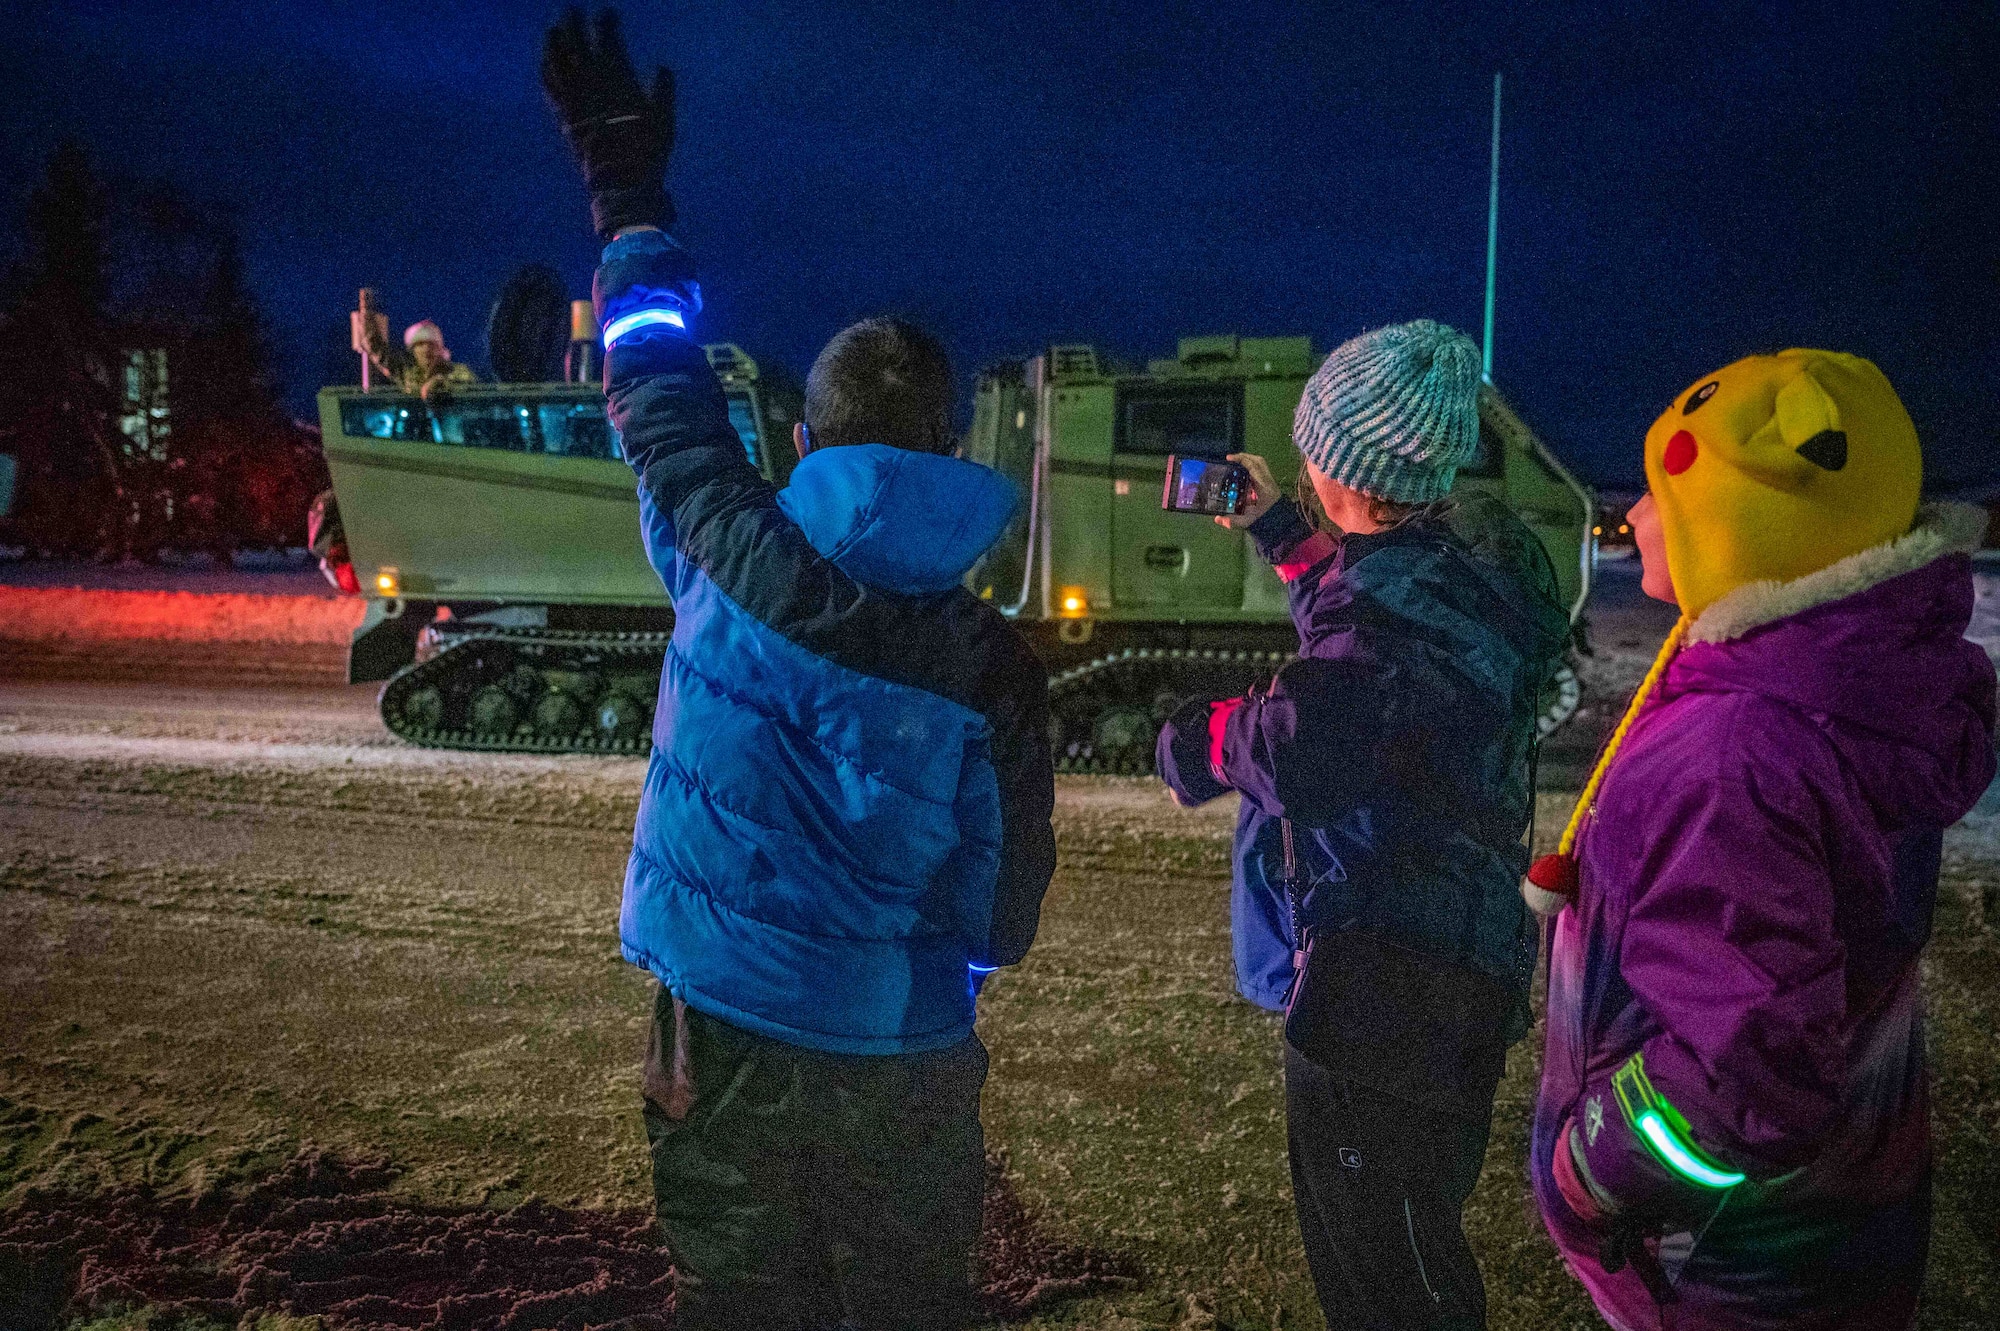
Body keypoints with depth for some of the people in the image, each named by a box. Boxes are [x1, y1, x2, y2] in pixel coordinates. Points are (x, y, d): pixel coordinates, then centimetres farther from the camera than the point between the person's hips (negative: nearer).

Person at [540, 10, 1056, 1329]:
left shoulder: (738, 563, -11)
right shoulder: (996, 661, -8)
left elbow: (656, 381, 4)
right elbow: (1007, 896, 0)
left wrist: (626, 184, 15)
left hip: (731, 1037, -1)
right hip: (910, 1058, 1)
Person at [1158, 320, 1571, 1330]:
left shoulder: (1398, 594, -26)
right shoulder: (1469, 558, 6)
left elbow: (1301, 756, -40)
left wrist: (1200, 734, -20)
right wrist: (1280, 534, 31)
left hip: (1386, 988, -10)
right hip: (1460, 956, 10)